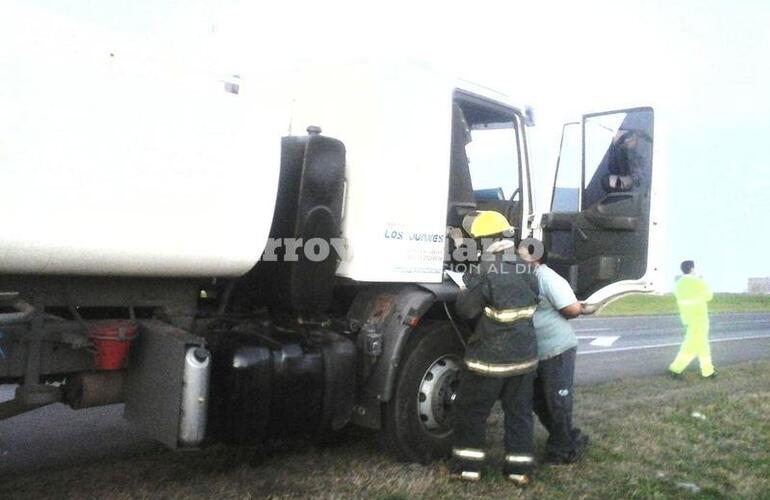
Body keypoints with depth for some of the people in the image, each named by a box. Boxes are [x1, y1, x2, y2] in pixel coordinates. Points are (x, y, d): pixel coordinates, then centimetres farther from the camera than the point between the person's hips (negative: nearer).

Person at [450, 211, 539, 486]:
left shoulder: (484, 275, -19)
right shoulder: (525, 271, 3)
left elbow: (466, 309, -13)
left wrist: (468, 286, 5)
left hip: (490, 358, -6)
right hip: (524, 355, 6)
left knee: (471, 411, 10)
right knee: (519, 412, 15)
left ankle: (468, 466, 17)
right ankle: (520, 468, 19)